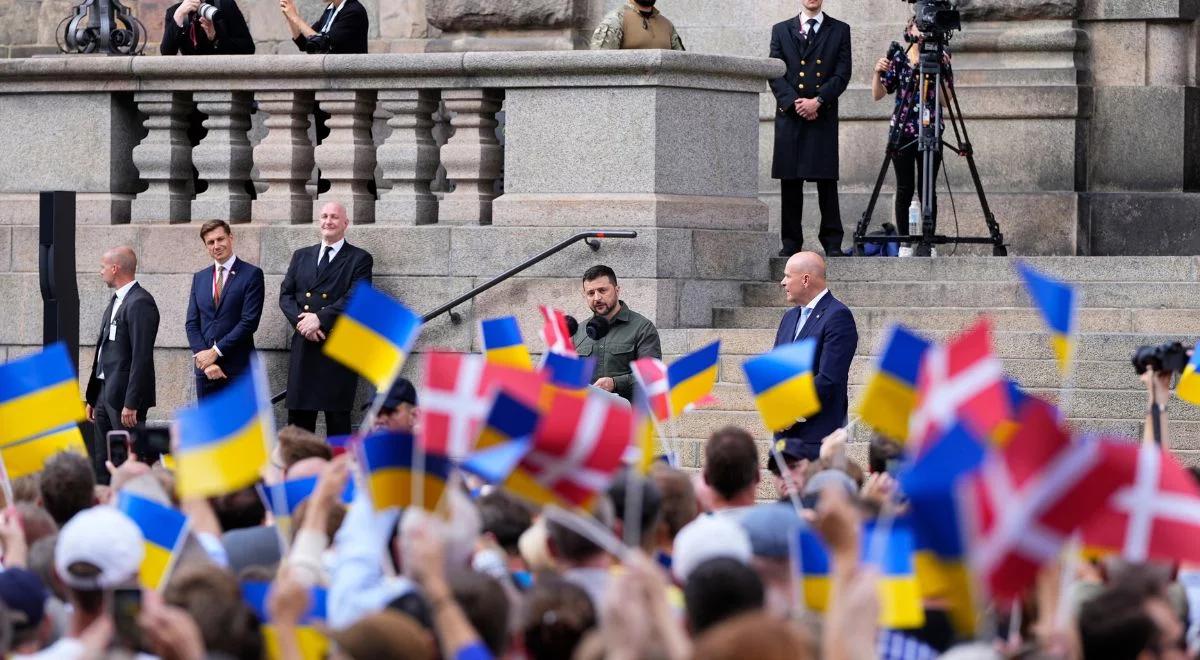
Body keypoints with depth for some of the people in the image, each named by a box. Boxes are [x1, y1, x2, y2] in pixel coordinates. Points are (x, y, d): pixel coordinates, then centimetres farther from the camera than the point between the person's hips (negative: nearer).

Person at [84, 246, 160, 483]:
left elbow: (142, 357, -19)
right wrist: (92, 398, 20)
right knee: (101, 465, 9)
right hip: (106, 393, 10)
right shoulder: (116, 301, 17)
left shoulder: (140, 303, -13)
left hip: (124, 395, -10)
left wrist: (131, 403, -22)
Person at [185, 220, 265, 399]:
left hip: (238, 370, -5)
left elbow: (249, 322, -9)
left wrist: (216, 352, -11)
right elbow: (192, 324, 10)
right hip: (205, 371, 5)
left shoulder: (252, 274, -2)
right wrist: (204, 358, -6)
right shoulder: (199, 278, 15)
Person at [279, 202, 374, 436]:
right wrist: (301, 320, -10)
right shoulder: (301, 256, 17)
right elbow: (286, 294, 9)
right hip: (303, 350, 4)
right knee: (299, 420, 3)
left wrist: (320, 319, -17)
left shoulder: (359, 259, 3)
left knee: (338, 422, -2)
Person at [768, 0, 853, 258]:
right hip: (789, 115, 1)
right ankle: (791, 243, 5)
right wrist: (795, 102, -9)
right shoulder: (781, 31, 13)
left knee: (826, 181, -5)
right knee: (790, 181, 1)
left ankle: (832, 243, -3)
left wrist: (817, 101, -11)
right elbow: (775, 74, 5)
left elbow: (842, 74, 2)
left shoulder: (839, 31, 10)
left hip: (824, 116, -1)